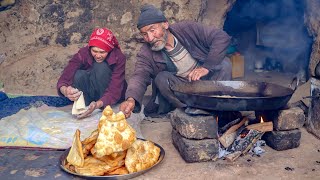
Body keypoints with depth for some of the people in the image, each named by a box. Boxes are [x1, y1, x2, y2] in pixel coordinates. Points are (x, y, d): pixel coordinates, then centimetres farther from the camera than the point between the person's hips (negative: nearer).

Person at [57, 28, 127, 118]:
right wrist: (65, 90, -53)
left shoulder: (118, 58, -24)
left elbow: (115, 90, -31)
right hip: (90, 95, 2)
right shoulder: (83, 54, -19)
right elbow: (65, 77, -29)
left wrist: (97, 104, -50)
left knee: (101, 67, -29)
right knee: (79, 75, -29)